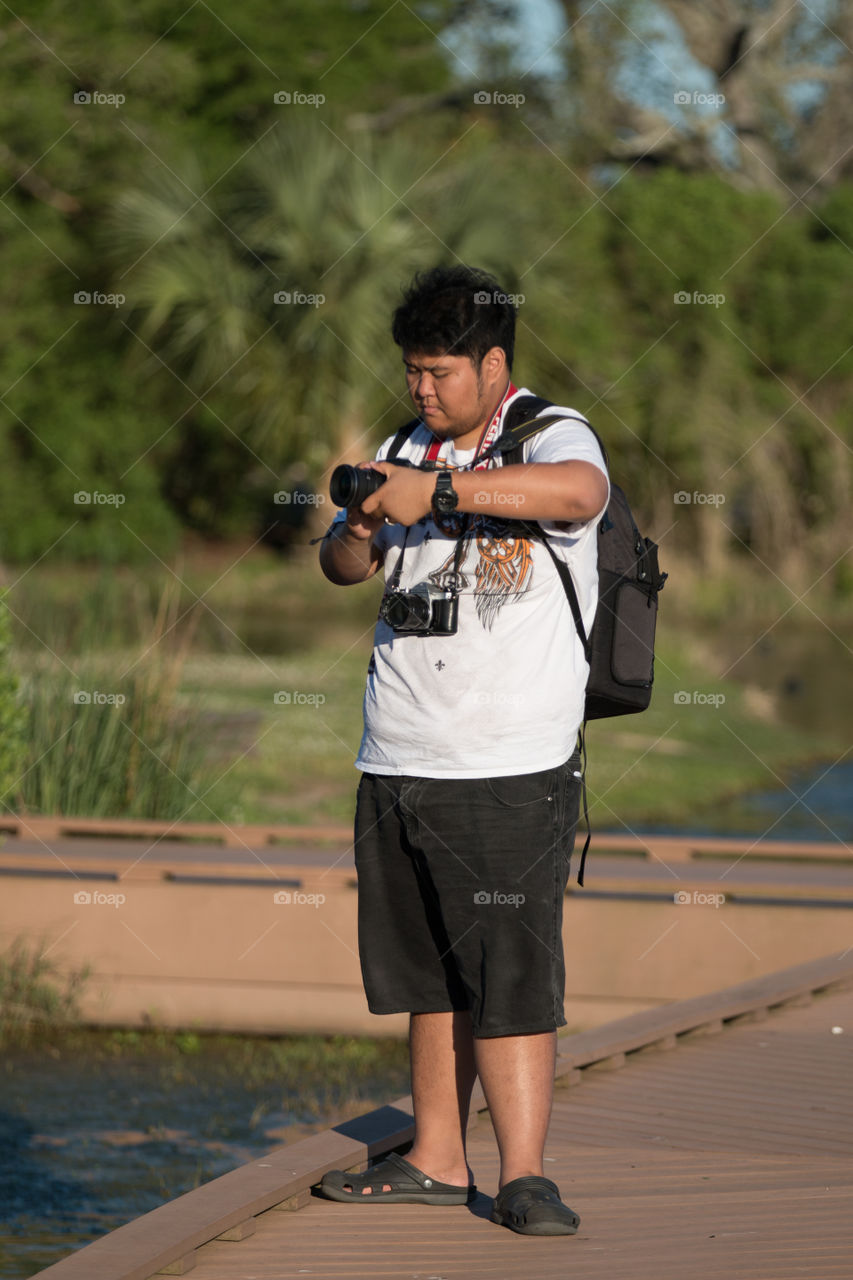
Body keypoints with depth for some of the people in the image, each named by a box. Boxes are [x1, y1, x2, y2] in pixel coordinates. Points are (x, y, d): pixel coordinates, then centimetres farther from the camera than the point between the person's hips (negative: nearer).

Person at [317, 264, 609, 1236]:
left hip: (511, 766, -7)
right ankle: (436, 1162, 18)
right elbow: (341, 567, 13)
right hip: (398, 762, 7)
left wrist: (437, 491, -31)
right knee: (427, 972, 11)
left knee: (510, 974, -10)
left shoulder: (550, 438, -5)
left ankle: (523, 1175, -9)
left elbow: (580, 491, -29)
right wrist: (361, 522, -10)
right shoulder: (409, 450, 16)